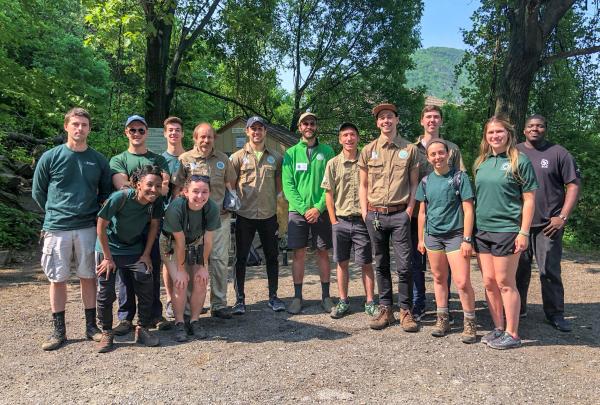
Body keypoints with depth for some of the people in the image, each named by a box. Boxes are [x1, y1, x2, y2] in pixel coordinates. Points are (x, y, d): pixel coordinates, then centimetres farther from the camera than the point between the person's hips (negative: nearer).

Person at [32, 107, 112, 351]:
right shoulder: (50, 157, -1)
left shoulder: (99, 160, 3)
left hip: (88, 228, 1)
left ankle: (91, 326, 19)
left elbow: (106, 192, 13)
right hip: (56, 228, -1)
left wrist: (92, 213, 4)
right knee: (57, 279, 6)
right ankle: (59, 331, 18)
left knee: (88, 277, 8)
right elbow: (38, 192, 6)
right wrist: (56, 213, 8)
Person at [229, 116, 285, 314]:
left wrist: (276, 201, 4)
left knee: (272, 256, 9)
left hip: (269, 214, 2)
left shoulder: (275, 157, 8)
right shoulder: (238, 157, 1)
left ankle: (273, 296, 22)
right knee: (241, 257, 5)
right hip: (245, 215, -2)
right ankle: (240, 299, 16)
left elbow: (279, 184, 12)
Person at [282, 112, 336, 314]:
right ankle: (297, 296, 11)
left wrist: (318, 208, -12)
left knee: (323, 252, 5)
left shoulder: (327, 151, 6)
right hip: (297, 210, 0)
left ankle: (325, 296, 14)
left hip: (321, 210, 0)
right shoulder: (291, 153, 7)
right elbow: (288, 185, -1)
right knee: (299, 253, 2)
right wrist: (303, 209, -11)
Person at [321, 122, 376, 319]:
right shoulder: (333, 164, 4)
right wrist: (333, 220, 1)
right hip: (341, 221, 2)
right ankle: (343, 302, 21)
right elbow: (329, 194, 6)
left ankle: (370, 303, 15)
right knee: (342, 263, 10)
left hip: (362, 220, -1)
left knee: (366, 264, 4)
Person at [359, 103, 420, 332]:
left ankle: (406, 311, 9)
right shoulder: (368, 150, 8)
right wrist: (364, 211, 3)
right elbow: (363, 185, 12)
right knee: (381, 265, 9)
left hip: (399, 214, -2)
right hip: (374, 215, 2)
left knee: (404, 265, -3)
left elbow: (414, 183, 6)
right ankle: (385, 310, 19)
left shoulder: (409, 149, 4)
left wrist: (410, 209, -4)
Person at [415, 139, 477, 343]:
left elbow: (468, 210, -7)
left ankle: (470, 323, 8)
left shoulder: (459, 177, -6)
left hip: (455, 235, -4)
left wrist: (467, 239, -11)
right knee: (439, 278, 13)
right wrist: (421, 239, 11)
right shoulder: (426, 181, 6)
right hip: (433, 235, 4)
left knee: (462, 282, -8)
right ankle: (443, 319, 25)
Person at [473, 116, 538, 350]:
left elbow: (529, 199, -6)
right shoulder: (481, 163, 11)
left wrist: (524, 232, -12)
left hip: (507, 231, -5)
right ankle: (498, 329, 23)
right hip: (482, 231, 6)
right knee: (489, 283, 10)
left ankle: (512, 334, 12)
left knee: (505, 283, 0)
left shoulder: (519, 161, -4)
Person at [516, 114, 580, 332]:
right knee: (519, 269, 11)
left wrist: (563, 217, -9)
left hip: (548, 225, -3)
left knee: (550, 271, 0)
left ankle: (555, 314, 14)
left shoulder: (558, 153, 1)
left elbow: (573, 185, -2)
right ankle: (518, 309, 24)